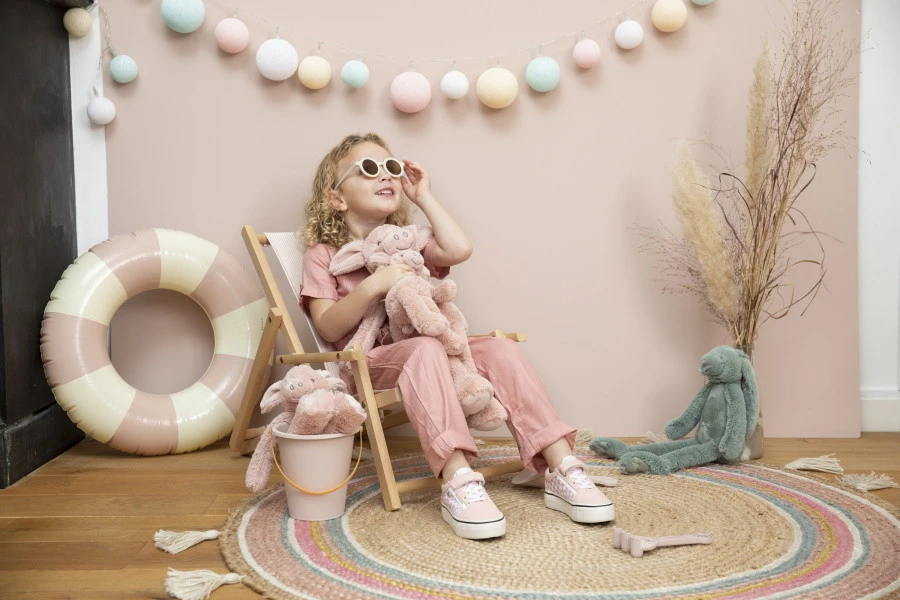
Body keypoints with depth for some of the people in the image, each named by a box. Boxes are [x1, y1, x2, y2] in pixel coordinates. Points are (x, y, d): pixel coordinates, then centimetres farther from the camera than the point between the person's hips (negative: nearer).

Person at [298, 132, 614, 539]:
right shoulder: (322, 256, 7)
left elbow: (459, 249, -1)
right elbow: (329, 328, -8)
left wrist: (423, 197, 7)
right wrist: (372, 286, -22)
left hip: (430, 349, 5)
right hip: (369, 364, -5)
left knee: (500, 349, -20)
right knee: (425, 349, -37)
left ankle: (561, 469, -26)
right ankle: (457, 481, -49)